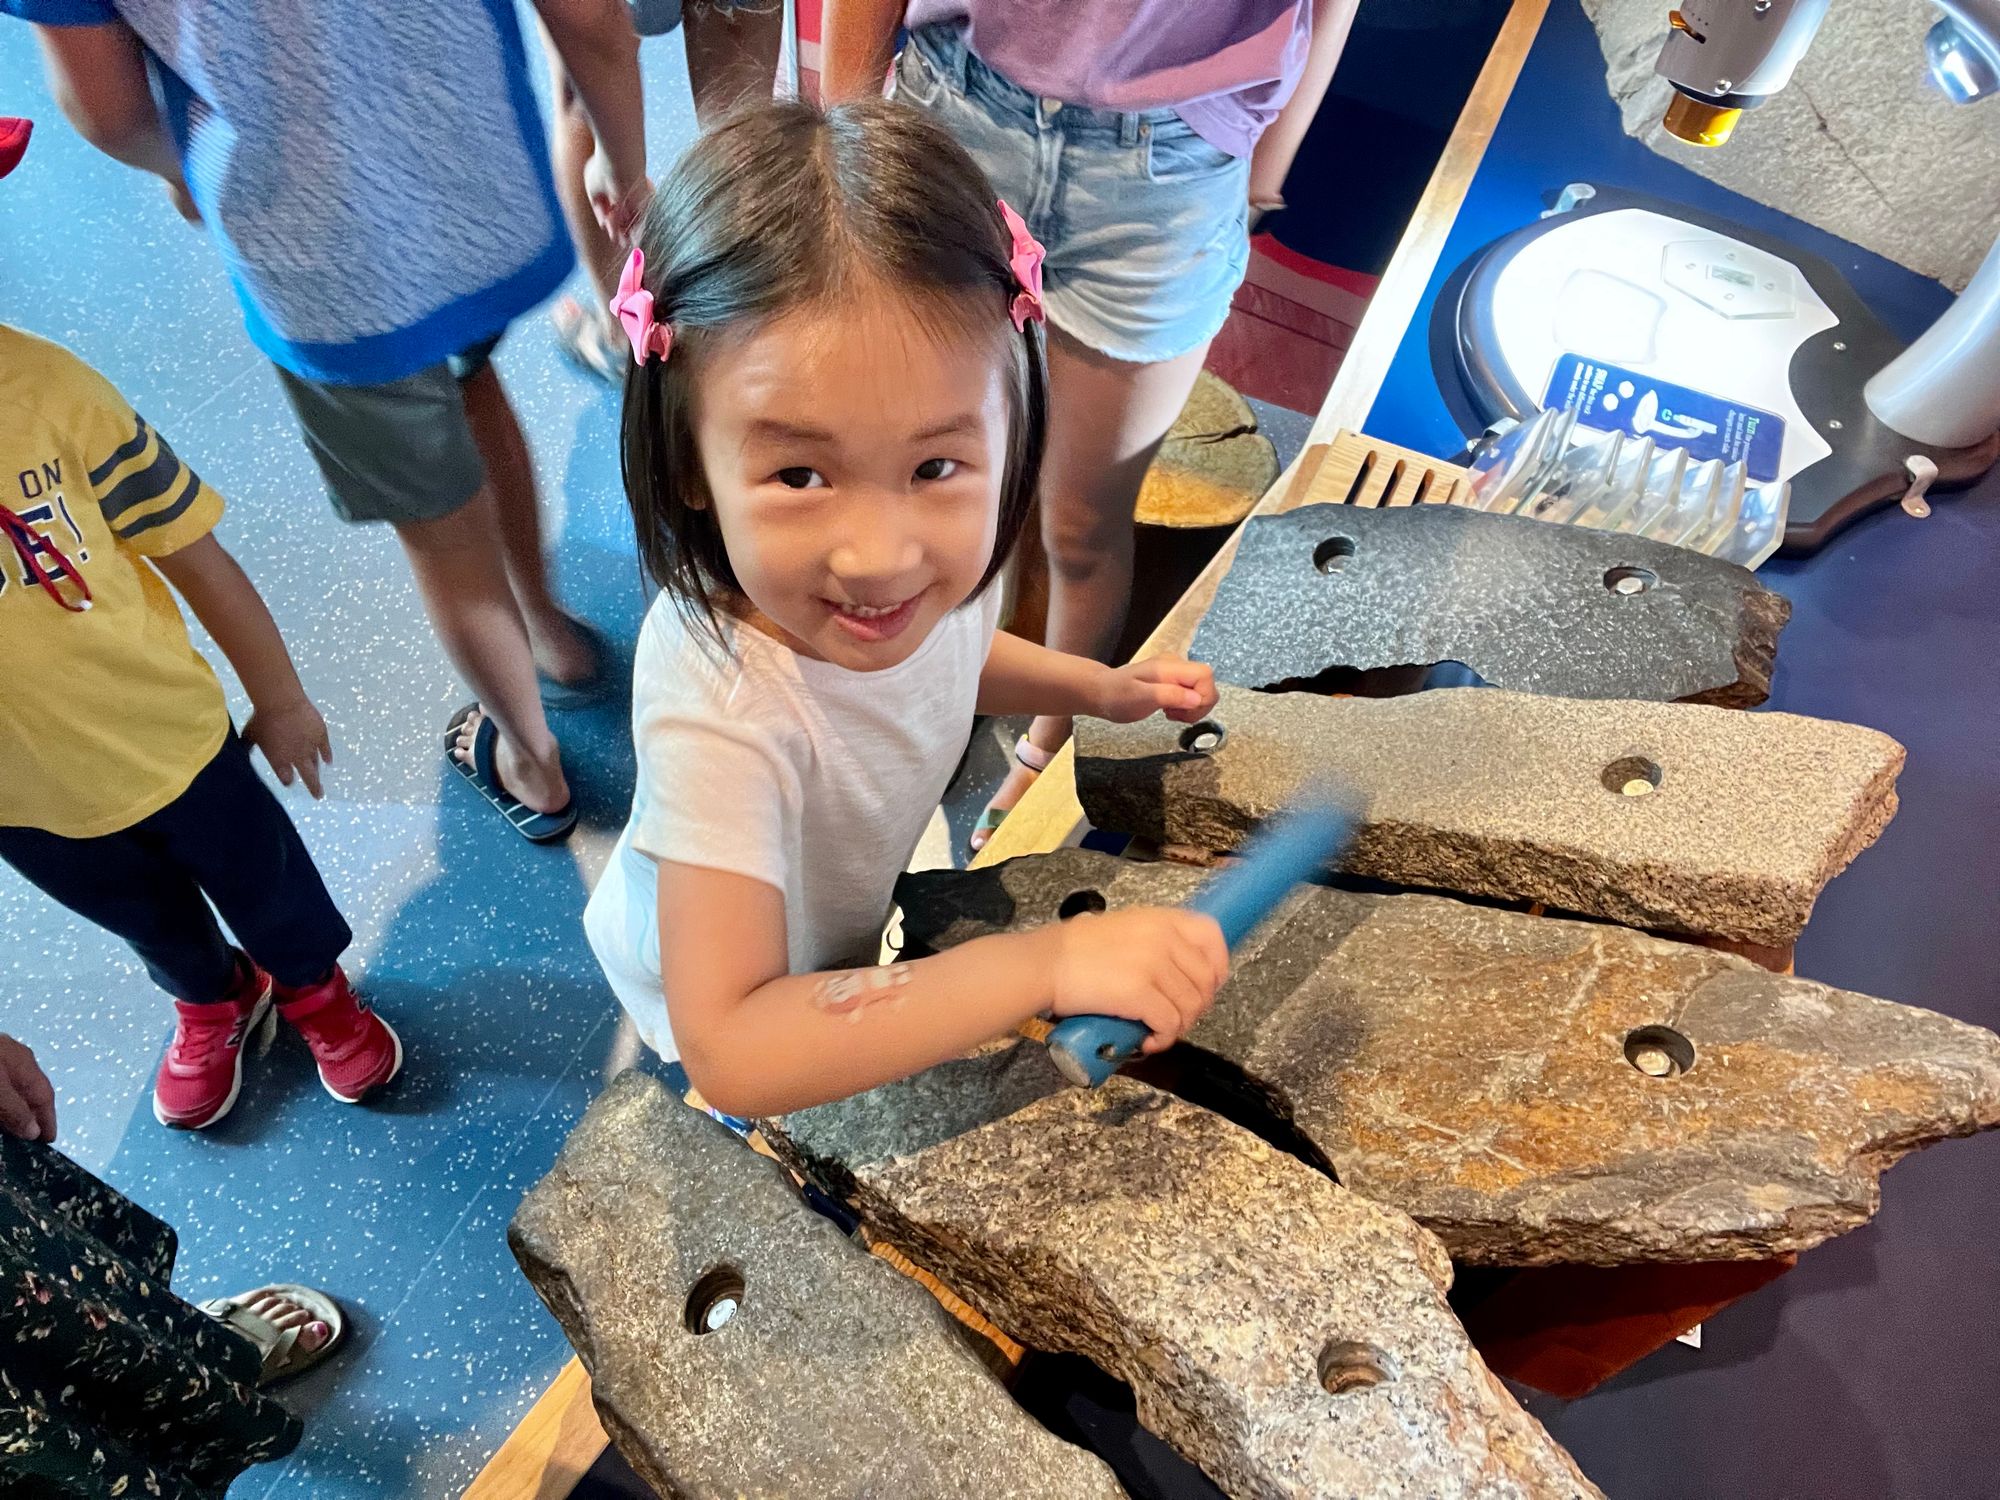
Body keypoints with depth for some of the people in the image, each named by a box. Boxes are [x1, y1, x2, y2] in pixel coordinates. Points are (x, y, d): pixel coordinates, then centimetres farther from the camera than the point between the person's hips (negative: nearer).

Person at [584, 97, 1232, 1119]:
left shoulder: (939, 555, -25)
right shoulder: (721, 711, -46)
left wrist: (1099, 689, -9)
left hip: (856, 925, 5)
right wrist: (1047, 963, -49)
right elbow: (729, 1050, -46)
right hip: (717, 998, -4)